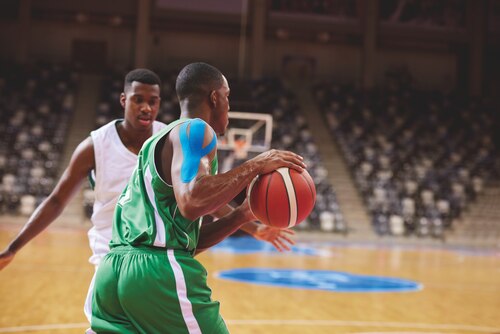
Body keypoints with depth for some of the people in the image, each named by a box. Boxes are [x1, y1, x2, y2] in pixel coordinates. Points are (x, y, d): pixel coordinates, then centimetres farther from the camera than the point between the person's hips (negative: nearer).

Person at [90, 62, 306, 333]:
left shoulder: (162, 138, 26)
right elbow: (191, 203, -22)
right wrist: (255, 166, -11)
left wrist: (242, 215, 15)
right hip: (160, 272, -9)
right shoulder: (196, 130, -2)